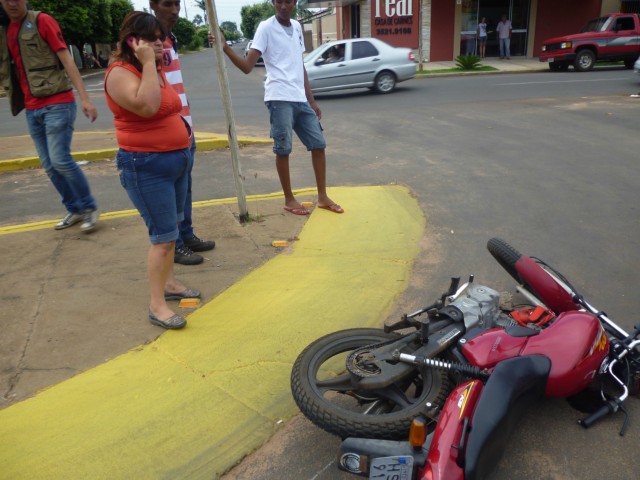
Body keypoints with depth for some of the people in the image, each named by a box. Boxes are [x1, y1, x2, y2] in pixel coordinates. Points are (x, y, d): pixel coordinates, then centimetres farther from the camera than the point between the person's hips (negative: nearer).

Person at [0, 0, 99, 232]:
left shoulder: (42, 21, -4)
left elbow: (67, 61, -10)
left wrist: (84, 98, -17)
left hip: (57, 104, -7)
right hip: (32, 109, 7)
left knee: (60, 159, -12)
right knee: (49, 166, 7)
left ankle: (90, 207, 4)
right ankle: (75, 209, 19)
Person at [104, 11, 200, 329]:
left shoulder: (156, 70, 13)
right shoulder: (120, 72, -14)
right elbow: (147, 106, -32)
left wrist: (182, 129, 12)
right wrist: (147, 62, -25)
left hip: (176, 159, 9)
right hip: (146, 166, -9)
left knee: (171, 228, 17)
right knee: (164, 236, -9)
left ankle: (168, 283, 32)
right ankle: (156, 306, 1)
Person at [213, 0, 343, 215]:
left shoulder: (297, 27, 16)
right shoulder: (266, 27, -3)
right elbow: (247, 66, -11)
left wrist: (312, 100, 20)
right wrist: (225, 48, -27)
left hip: (301, 99, 7)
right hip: (279, 99, -7)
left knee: (318, 143, 7)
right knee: (283, 149, -3)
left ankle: (323, 197, 18)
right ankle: (289, 200, 12)